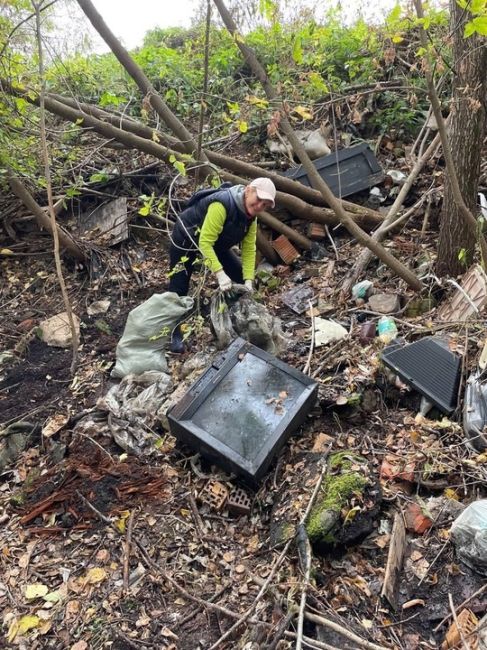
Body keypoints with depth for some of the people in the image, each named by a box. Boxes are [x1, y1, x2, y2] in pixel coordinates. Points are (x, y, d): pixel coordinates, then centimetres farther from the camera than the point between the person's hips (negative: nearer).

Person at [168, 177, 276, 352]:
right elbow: (205, 242, -37)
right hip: (186, 239, -7)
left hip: (216, 244, 8)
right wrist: (219, 273, -43)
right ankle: (174, 334, 9)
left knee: (243, 280, 2)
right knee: (179, 289, -8)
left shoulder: (250, 216, -9)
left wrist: (248, 280, -18)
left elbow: (249, 249, -8)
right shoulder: (222, 204, -35)